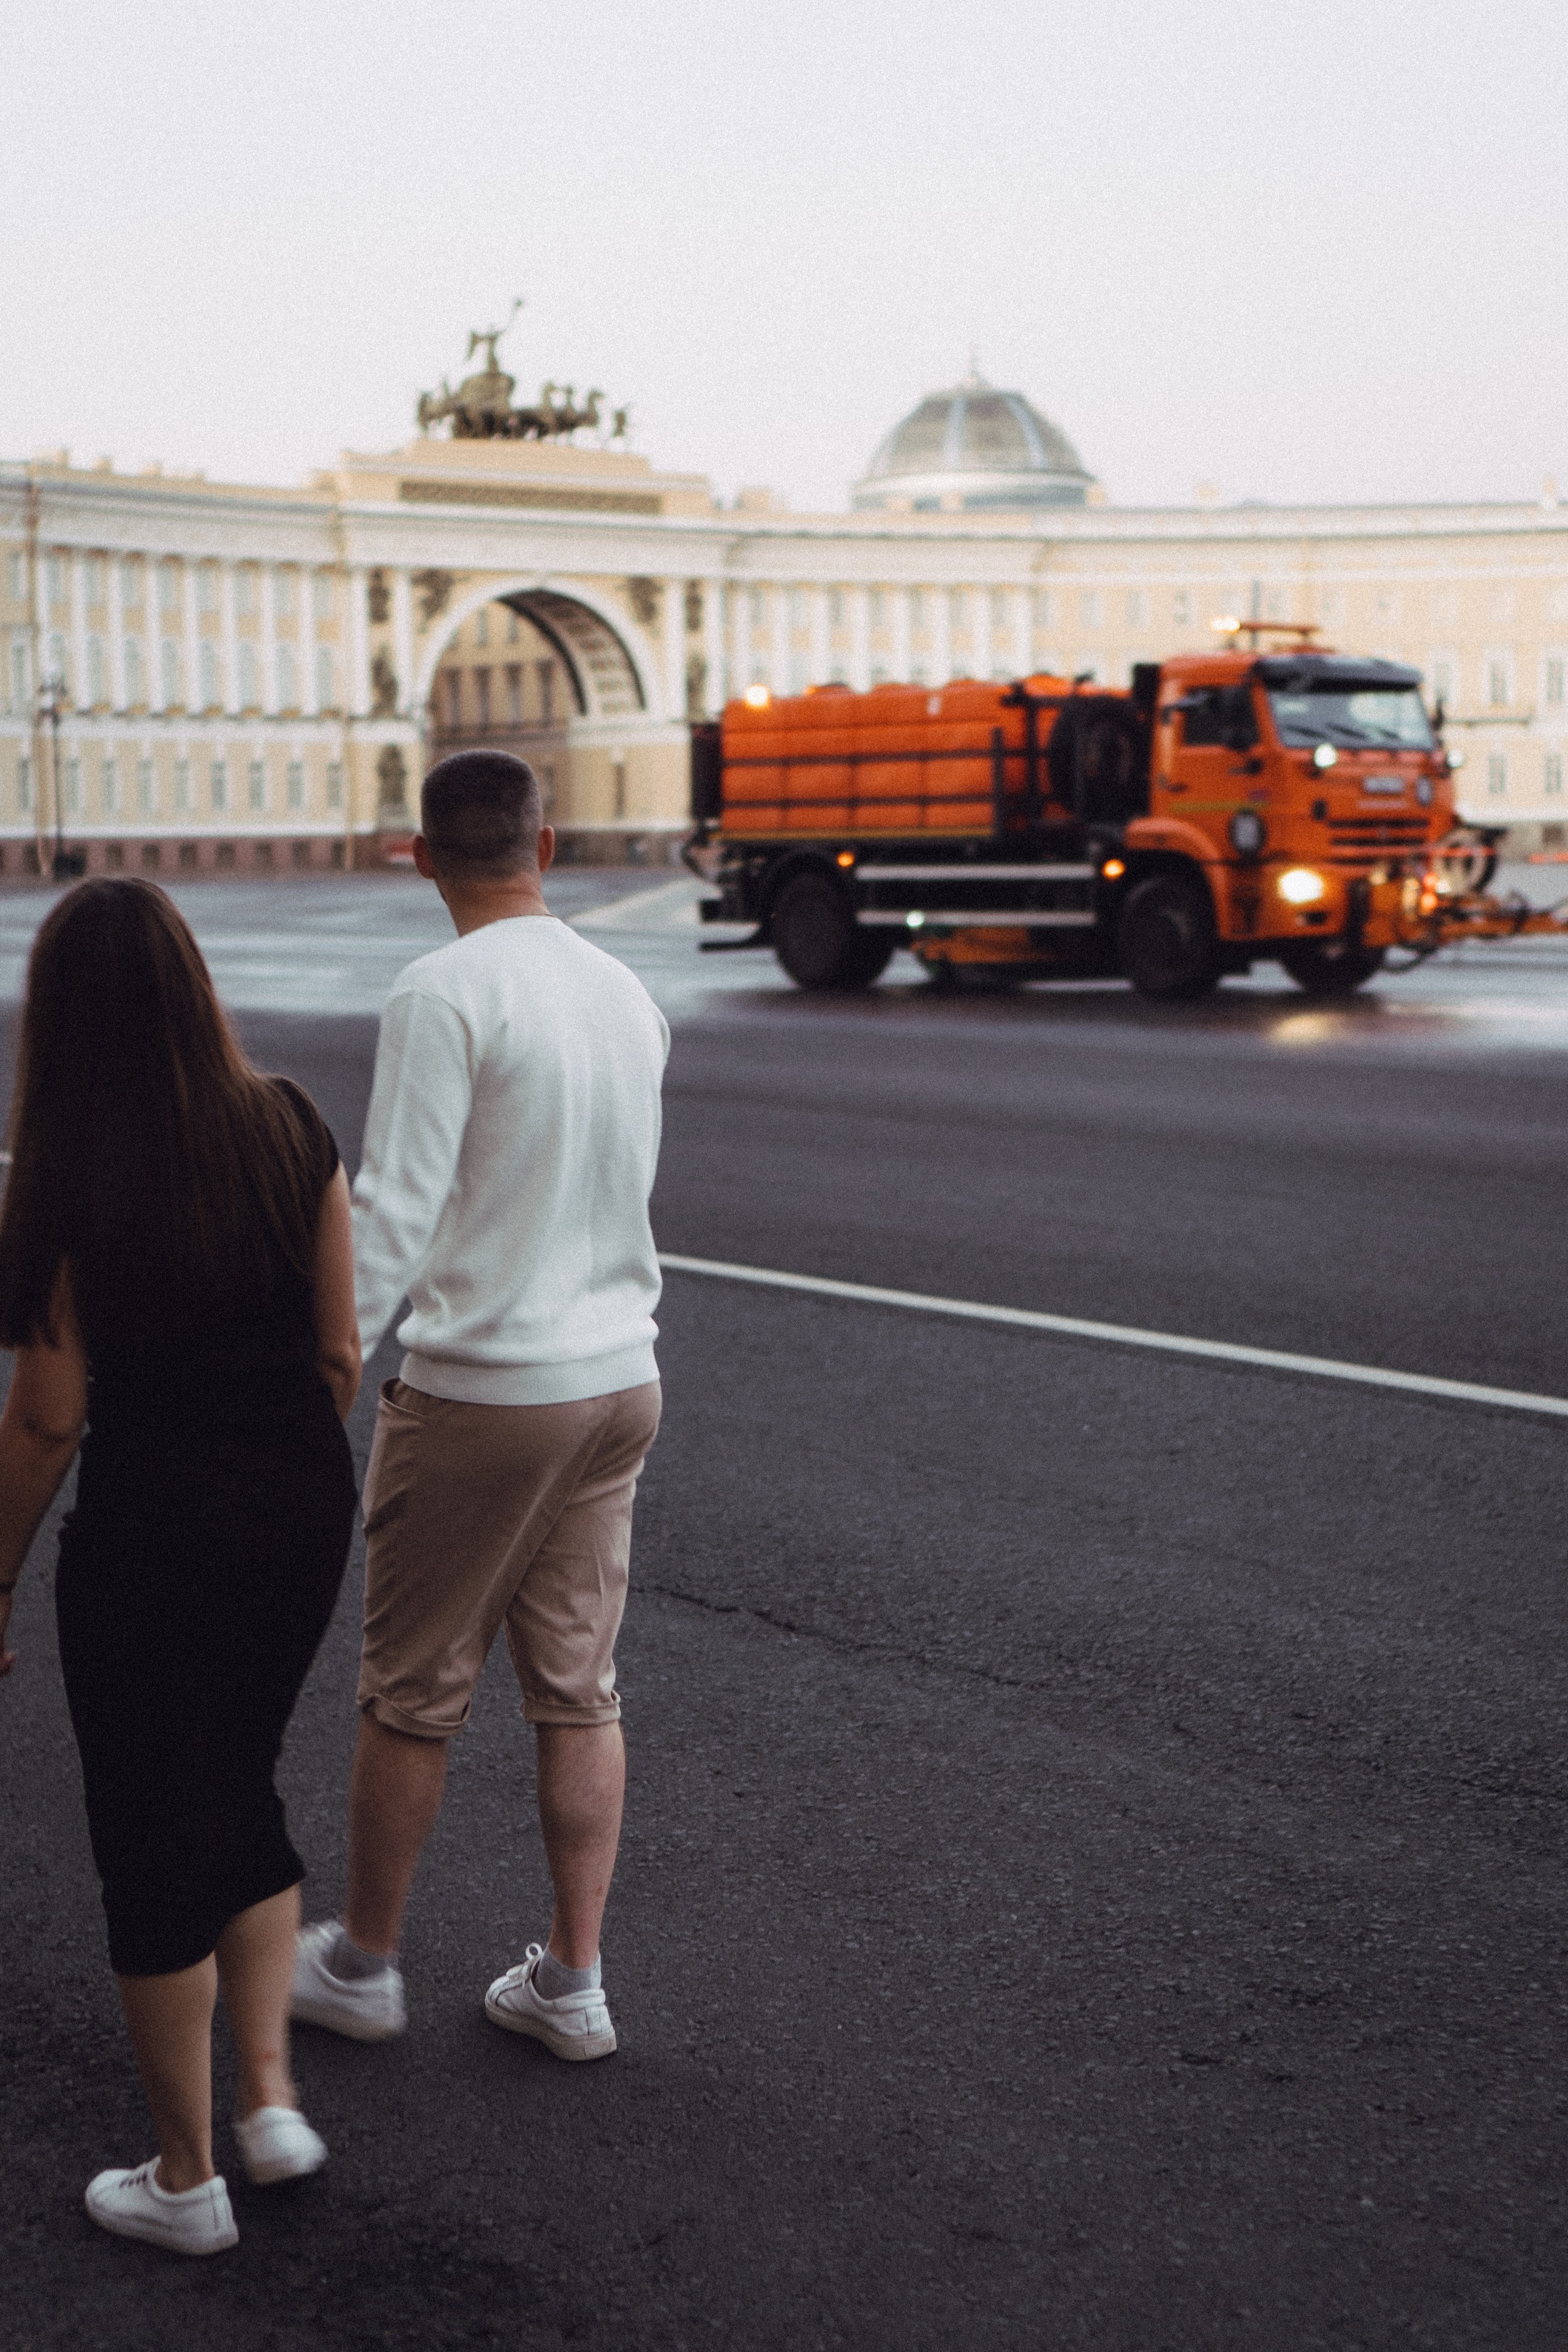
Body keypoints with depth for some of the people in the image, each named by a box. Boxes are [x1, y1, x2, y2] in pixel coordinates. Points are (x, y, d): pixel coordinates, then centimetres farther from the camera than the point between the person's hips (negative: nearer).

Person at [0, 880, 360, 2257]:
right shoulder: (290, 1127, -4)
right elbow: (340, 1348, 1)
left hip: (151, 1524, -5)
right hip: (303, 1503, 5)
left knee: (156, 1841, 10)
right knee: (242, 1790, 25)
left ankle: (187, 2180, 21)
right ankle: (272, 2096, 22)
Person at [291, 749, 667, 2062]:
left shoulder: (447, 996, -15)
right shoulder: (629, 995, 6)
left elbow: (394, 1214, -20)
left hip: (479, 1394, -6)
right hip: (621, 1377, 6)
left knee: (413, 1698, 9)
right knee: (579, 1692, 13)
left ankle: (362, 1964, 24)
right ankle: (570, 1984, 19)